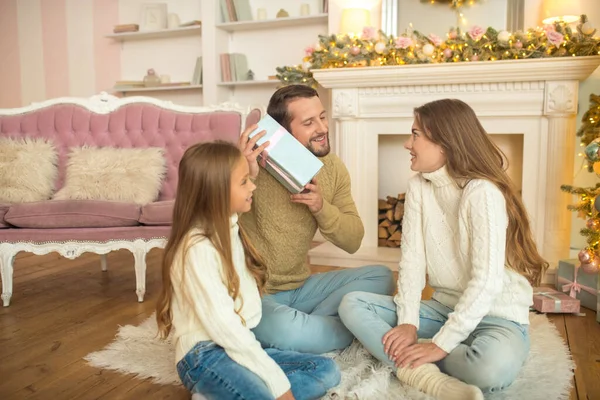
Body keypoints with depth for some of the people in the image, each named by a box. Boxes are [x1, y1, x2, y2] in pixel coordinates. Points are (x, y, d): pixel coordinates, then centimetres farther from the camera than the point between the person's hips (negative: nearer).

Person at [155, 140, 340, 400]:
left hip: (238, 348, 10)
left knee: (326, 371, -2)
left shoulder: (228, 227, 7)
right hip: (205, 355, -10)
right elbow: (221, 324, -25)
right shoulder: (197, 248, -20)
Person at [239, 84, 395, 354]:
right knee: (286, 330, -36)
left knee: (380, 277, -1)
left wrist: (321, 207, -18)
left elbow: (353, 242, 0)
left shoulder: (333, 167, -1)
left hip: (301, 288, 6)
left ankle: (305, 324, -10)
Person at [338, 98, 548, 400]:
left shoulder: (482, 192, -21)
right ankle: (427, 375, -25)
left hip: (496, 316, -6)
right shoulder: (418, 187, 0)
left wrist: (441, 344, -28)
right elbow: (412, 259, -5)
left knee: (494, 366, -40)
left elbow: (487, 280, -27)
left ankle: (414, 365, -13)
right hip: (443, 308, 6)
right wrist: (408, 322, -16)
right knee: (353, 304, -11)